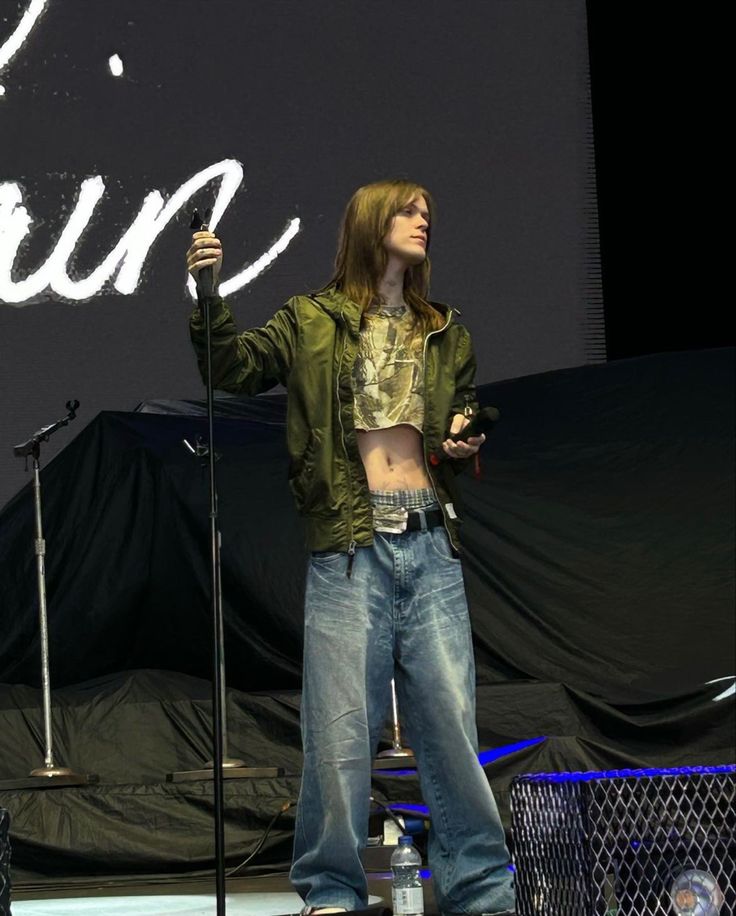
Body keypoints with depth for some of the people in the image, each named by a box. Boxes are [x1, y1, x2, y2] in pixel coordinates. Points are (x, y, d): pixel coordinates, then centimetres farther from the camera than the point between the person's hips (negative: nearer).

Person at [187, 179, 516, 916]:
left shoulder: (446, 335, 19)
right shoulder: (312, 323, 7)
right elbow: (236, 368, -5)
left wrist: (464, 444, 6)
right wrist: (209, 295, -19)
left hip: (430, 544, 3)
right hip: (349, 547, -3)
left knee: (452, 717, 1)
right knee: (341, 724, -4)